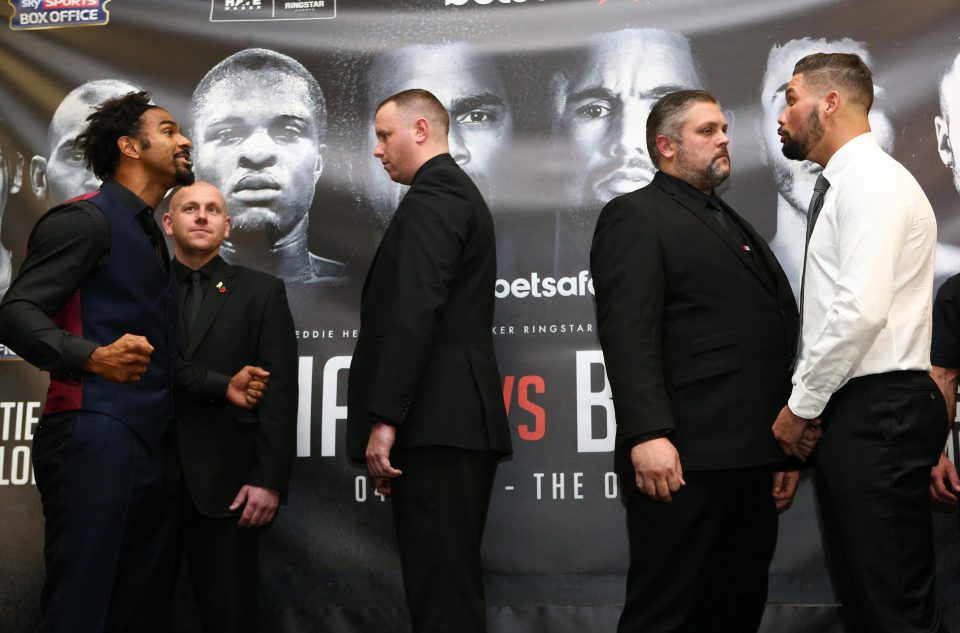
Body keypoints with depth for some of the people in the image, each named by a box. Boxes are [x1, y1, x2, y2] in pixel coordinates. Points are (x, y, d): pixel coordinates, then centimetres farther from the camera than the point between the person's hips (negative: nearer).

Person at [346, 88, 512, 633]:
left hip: (435, 422, -10)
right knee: (454, 585, 13)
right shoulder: (460, 191, 23)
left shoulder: (432, 195, -8)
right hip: (461, 420, 11)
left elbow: (413, 314, -20)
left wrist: (383, 419, -20)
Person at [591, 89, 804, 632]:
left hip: (753, 462, 8)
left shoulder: (736, 224, 24)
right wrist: (648, 435, -26)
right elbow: (628, 335, -15)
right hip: (685, 461, -8)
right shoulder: (636, 216, -3)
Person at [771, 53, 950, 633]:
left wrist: (800, 407, -13)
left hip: (879, 414, -10)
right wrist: (804, 402, 13)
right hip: (848, 412, 10)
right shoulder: (840, 187, 19)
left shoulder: (873, 180, -10)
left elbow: (863, 309, -21)